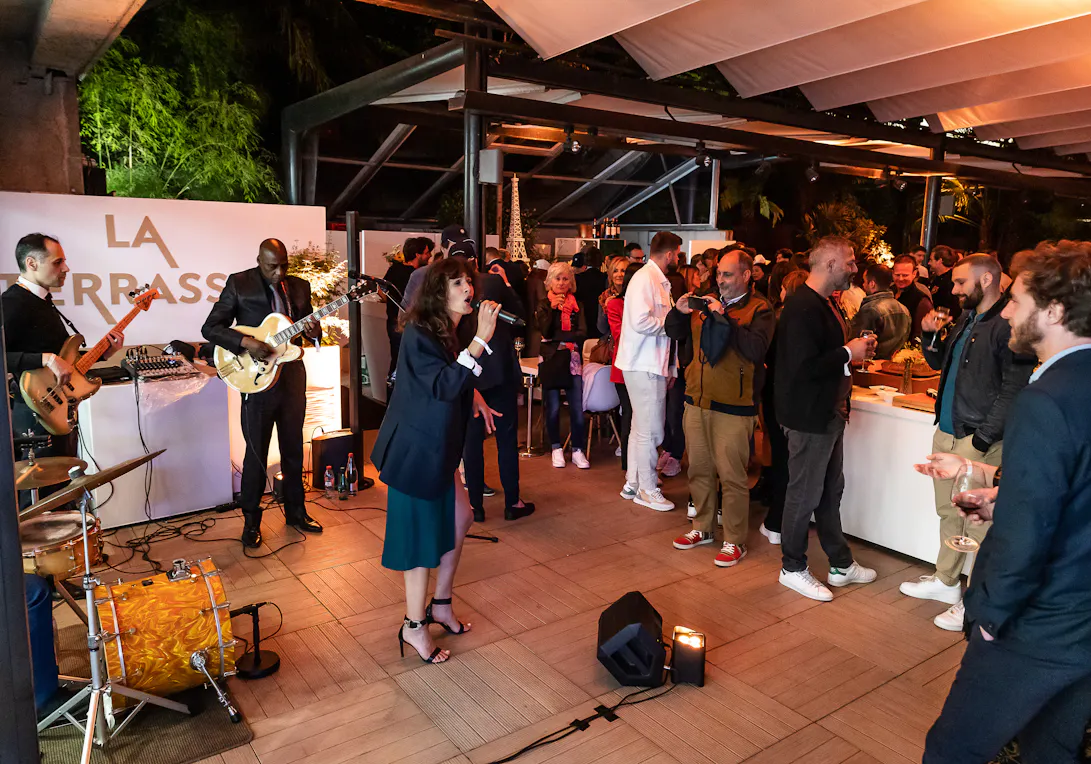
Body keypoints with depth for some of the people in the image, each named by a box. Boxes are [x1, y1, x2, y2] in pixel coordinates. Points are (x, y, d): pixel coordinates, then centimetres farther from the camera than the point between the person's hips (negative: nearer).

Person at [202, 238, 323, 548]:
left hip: (292, 375, 4)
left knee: (293, 449, 14)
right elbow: (210, 328, -8)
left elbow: (308, 327, 13)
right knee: (256, 453, 4)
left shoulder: (299, 286, 7)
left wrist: (314, 331, -11)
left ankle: (295, 511, 29)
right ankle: (251, 520, 19)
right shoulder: (239, 283, -5)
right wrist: (246, 342, -23)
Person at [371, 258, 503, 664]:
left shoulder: (448, 333, 8)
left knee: (458, 519, 14)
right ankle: (414, 626, 18)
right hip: (414, 450, -9)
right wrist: (480, 339, -33)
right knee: (422, 535, 1)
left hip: (437, 447, 9)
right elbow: (443, 386, -30)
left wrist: (473, 397, 9)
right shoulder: (418, 334, -20)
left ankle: (441, 605, 31)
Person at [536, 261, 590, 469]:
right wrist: (552, 309, -18)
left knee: (577, 408, -4)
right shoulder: (543, 305, 6)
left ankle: (577, 450, 7)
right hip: (551, 360, -1)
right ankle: (556, 448, 18)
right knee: (553, 408, 3)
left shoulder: (576, 306, 10)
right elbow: (545, 331, -10)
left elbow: (582, 333, -4)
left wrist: (557, 337, -11)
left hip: (573, 360, 1)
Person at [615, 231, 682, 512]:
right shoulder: (645, 278, -14)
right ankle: (648, 490, 11)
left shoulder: (657, 280, 15)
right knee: (650, 430, -2)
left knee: (641, 427, 17)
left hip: (652, 363, 10)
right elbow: (640, 321, -26)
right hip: (644, 365, -10)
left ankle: (633, 483, 28)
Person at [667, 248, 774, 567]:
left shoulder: (759, 309, -5)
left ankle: (735, 541, 13)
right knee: (699, 469, 15)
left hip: (734, 407, -6)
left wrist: (724, 319, -23)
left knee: (731, 475, 0)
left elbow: (756, 349, -22)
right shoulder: (708, 303, 12)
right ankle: (703, 528, 31)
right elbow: (675, 332, 18)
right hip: (698, 400, 6)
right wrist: (678, 311, -2)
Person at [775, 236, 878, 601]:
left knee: (830, 490, 19)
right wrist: (848, 353, -18)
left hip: (829, 412, 11)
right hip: (809, 416, -10)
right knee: (804, 495, 3)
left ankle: (841, 564, 33)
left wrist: (856, 348, 6)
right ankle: (793, 568, 19)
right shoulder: (803, 308, -21)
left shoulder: (826, 304, 13)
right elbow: (803, 367, -28)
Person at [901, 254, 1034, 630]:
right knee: (948, 512, 17)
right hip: (947, 432, 9)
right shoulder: (966, 320, 15)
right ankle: (946, 581, 31)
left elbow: (1013, 389, -17)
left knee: (977, 521, -2)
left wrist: (984, 437, -19)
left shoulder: (1008, 325, -13)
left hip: (979, 441, -9)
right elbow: (939, 363, 25)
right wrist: (931, 335, 6)